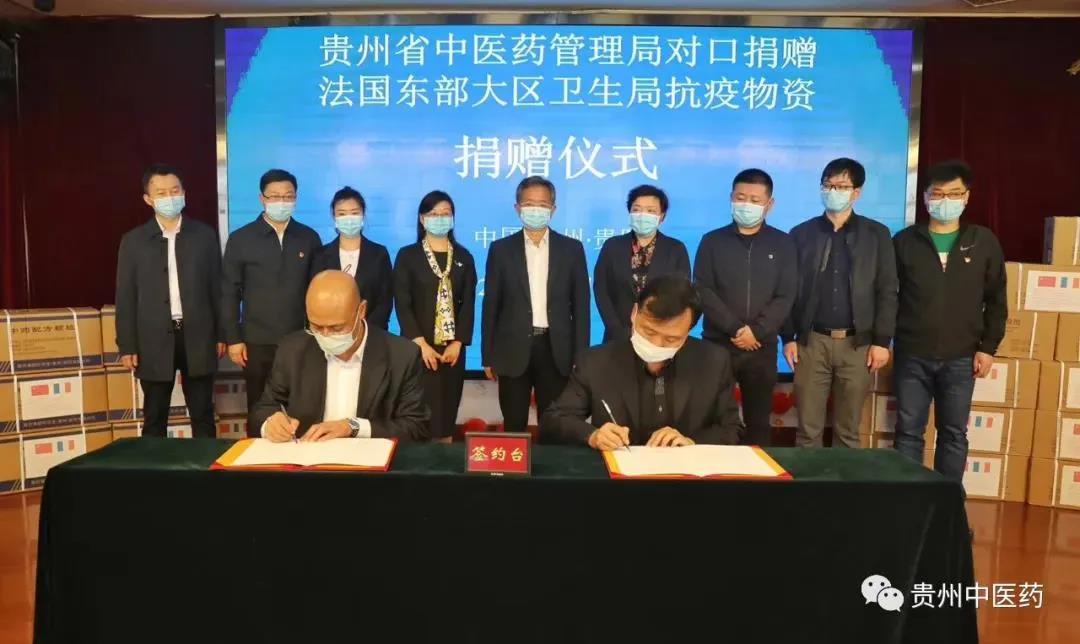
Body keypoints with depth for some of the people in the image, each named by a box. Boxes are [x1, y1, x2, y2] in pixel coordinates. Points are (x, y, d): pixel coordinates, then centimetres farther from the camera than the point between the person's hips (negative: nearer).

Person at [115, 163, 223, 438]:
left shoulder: (205, 235, 3)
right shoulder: (133, 241, 2)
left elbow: (216, 287, 5)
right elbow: (125, 297, 2)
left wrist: (221, 334, 3)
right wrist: (127, 346, -2)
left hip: (197, 337, 0)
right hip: (154, 340, 0)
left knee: (203, 415, 8)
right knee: (154, 418, 10)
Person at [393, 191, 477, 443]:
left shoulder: (464, 257, 9)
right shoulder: (407, 256, 2)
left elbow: (468, 304, 4)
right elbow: (402, 304, -5)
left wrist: (457, 343, -7)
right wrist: (422, 344, -13)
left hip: (452, 348, 2)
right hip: (418, 348, -2)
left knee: (447, 414, 5)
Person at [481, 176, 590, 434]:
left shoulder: (572, 248, 4)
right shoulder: (501, 249, 3)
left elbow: (581, 305, 4)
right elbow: (491, 305, 4)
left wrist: (580, 355, 0)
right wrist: (488, 355, 1)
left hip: (556, 350, 0)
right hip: (513, 350, 0)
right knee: (513, 426, 9)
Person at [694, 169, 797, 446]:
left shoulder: (782, 244, 5)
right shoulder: (712, 241, 4)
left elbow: (786, 296, -1)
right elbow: (703, 292, -4)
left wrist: (756, 331, -14)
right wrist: (736, 328, -14)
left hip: (762, 348, 1)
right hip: (717, 344, -1)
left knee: (759, 421, 8)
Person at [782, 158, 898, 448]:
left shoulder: (876, 234, 4)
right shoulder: (801, 234, 6)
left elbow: (887, 292, 2)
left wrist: (882, 341, -4)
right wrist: (788, 337, 0)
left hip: (857, 343, 0)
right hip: (811, 341, 0)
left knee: (848, 431, 8)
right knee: (808, 429, 4)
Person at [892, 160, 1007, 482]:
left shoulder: (984, 242, 3)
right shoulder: (905, 241, 1)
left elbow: (996, 301, 6)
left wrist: (988, 347, 0)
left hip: (960, 358, 1)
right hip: (912, 356, 0)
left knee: (954, 433, 9)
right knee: (908, 431, 5)